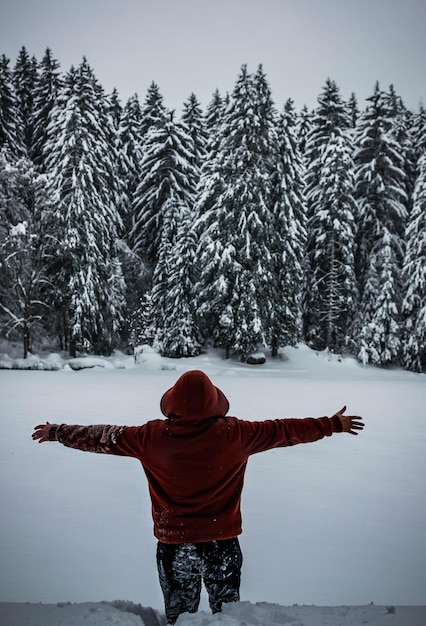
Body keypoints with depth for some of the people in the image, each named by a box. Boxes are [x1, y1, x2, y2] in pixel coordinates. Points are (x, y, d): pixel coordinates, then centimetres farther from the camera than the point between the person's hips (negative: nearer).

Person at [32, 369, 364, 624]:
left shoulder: (153, 436, -13)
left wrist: (56, 432, 13)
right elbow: (286, 430, -7)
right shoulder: (235, 434, -15)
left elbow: (102, 437, -3)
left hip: (173, 544, 1)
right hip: (222, 543, 0)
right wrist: (334, 424, 5)